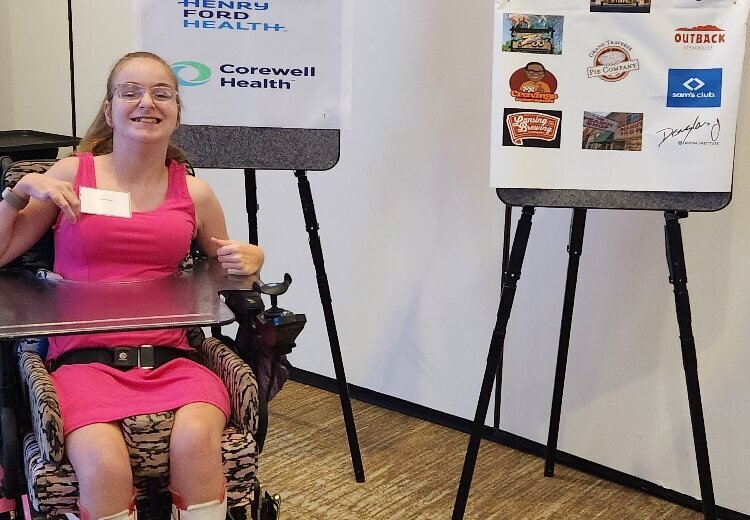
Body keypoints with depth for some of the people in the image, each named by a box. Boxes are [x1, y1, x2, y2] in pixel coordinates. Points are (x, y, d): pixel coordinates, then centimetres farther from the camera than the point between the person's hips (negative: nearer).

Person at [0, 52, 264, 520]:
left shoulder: (195, 193, 11)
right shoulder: (71, 175, 7)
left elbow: (225, 270, 26)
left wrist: (250, 260, 4)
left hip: (170, 357, 2)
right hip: (83, 357, -1)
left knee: (197, 440, -31)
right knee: (103, 463, -32)